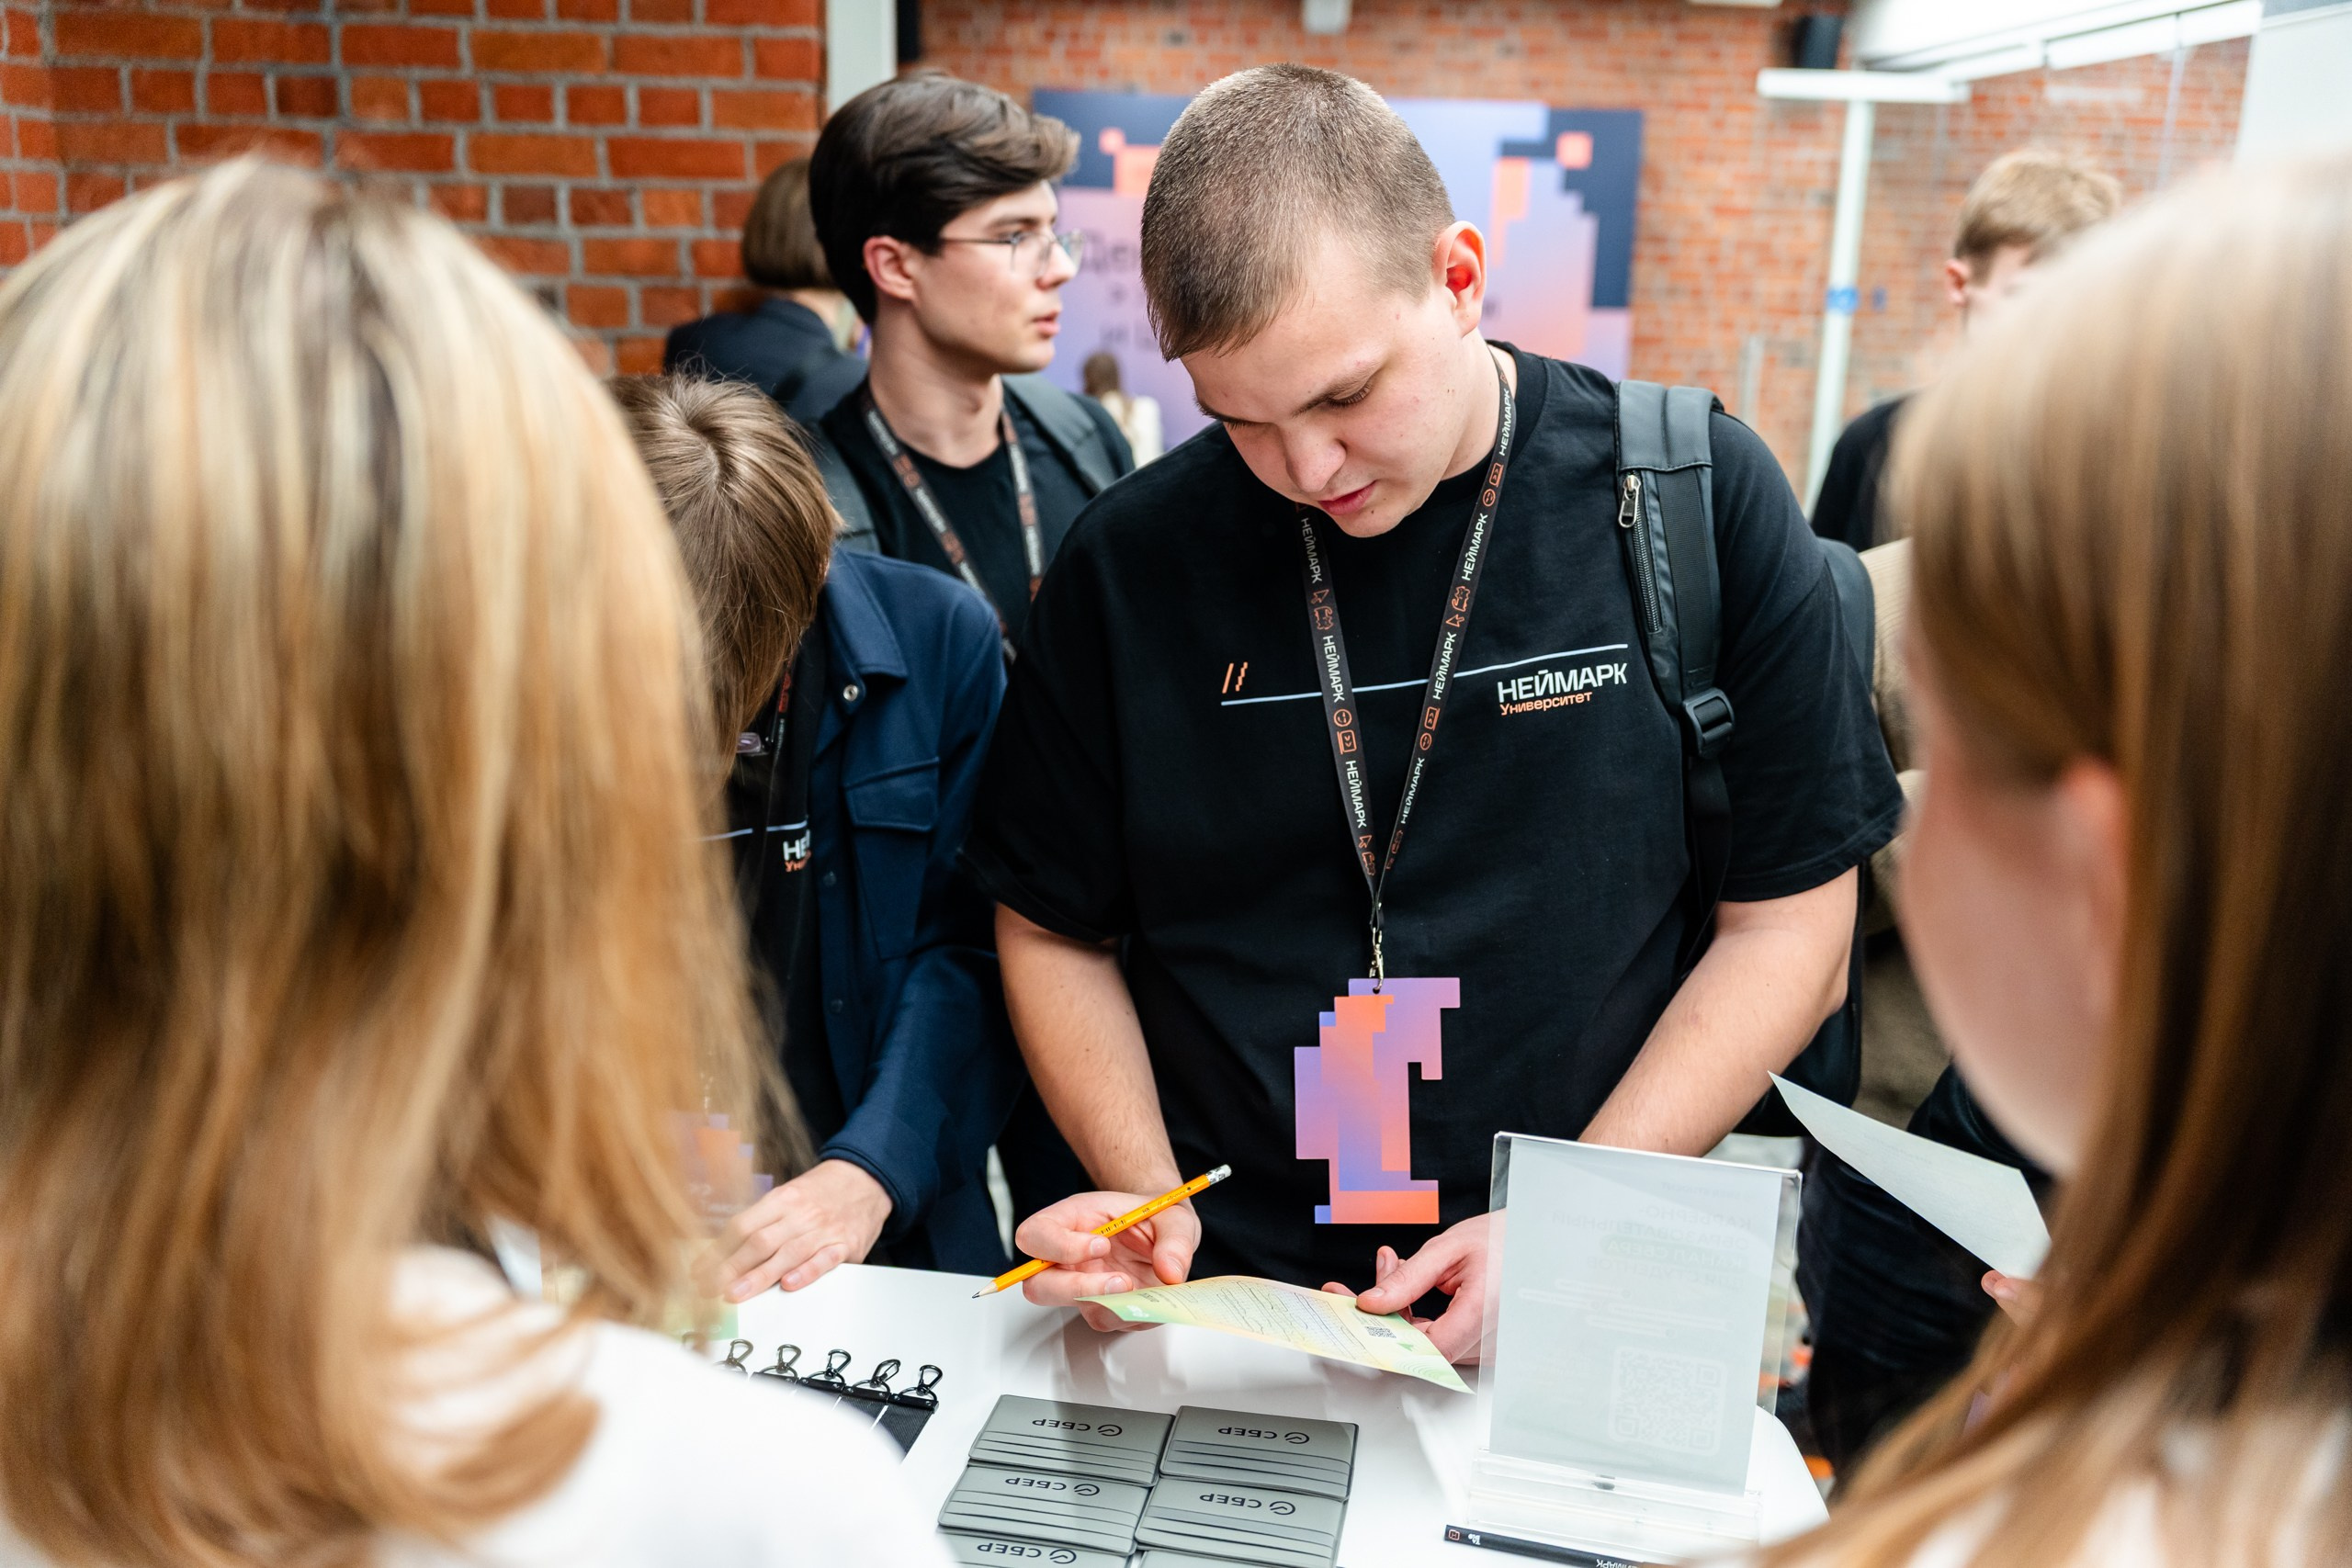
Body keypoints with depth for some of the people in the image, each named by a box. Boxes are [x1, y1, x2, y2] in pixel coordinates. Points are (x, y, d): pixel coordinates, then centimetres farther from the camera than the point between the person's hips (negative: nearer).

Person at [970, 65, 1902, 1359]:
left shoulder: (1696, 499, -7)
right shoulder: (1133, 561, -5)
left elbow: (1790, 927, -4)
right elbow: (1055, 930, 5)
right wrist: (1141, 1198, -9)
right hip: (1218, 1294, -3)